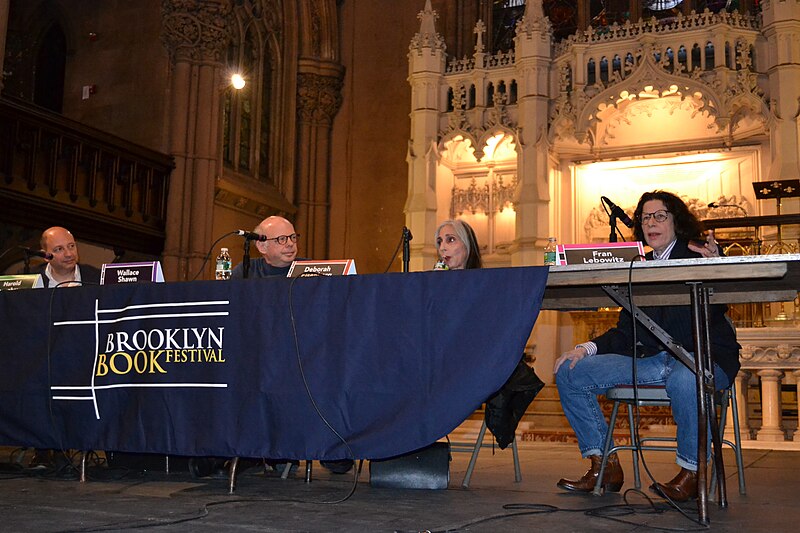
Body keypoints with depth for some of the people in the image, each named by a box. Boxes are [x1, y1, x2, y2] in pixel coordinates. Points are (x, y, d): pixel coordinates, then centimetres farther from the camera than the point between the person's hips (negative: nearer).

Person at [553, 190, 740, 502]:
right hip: (649, 360, 6)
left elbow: (716, 308, -17)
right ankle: (604, 466, -5)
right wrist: (588, 348, 0)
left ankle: (691, 473, -18)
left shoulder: (698, 257, 2)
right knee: (570, 372, -8)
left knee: (683, 380, -42)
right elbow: (626, 333, 16)